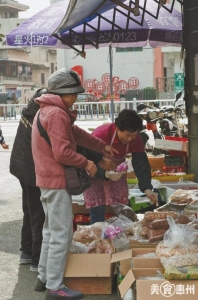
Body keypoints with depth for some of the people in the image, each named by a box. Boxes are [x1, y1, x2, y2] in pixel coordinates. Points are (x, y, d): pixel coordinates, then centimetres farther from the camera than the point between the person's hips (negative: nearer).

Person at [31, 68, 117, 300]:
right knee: (61, 234, -6)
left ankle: (44, 278, 26)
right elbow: (62, 153, -25)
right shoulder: (56, 114, -19)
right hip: (57, 181, -11)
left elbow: (76, 133, 19)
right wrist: (86, 163, -11)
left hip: (47, 180, 11)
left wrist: (102, 146, 20)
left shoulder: (47, 111, 14)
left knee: (51, 231, 18)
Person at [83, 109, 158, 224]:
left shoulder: (135, 138, -19)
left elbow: (141, 163, -21)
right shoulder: (100, 135, -34)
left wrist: (147, 188, -32)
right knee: (98, 211, -10)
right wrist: (107, 174, -48)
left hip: (116, 170, 5)